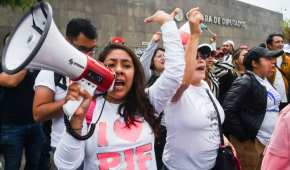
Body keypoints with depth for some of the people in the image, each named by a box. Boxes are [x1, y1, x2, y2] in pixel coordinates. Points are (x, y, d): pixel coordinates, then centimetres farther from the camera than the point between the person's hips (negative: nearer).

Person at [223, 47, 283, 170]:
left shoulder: (265, 81, 10)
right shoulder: (244, 82, -16)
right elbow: (227, 111, -24)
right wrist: (243, 136, -18)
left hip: (270, 141, 8)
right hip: (252, 143, -8)